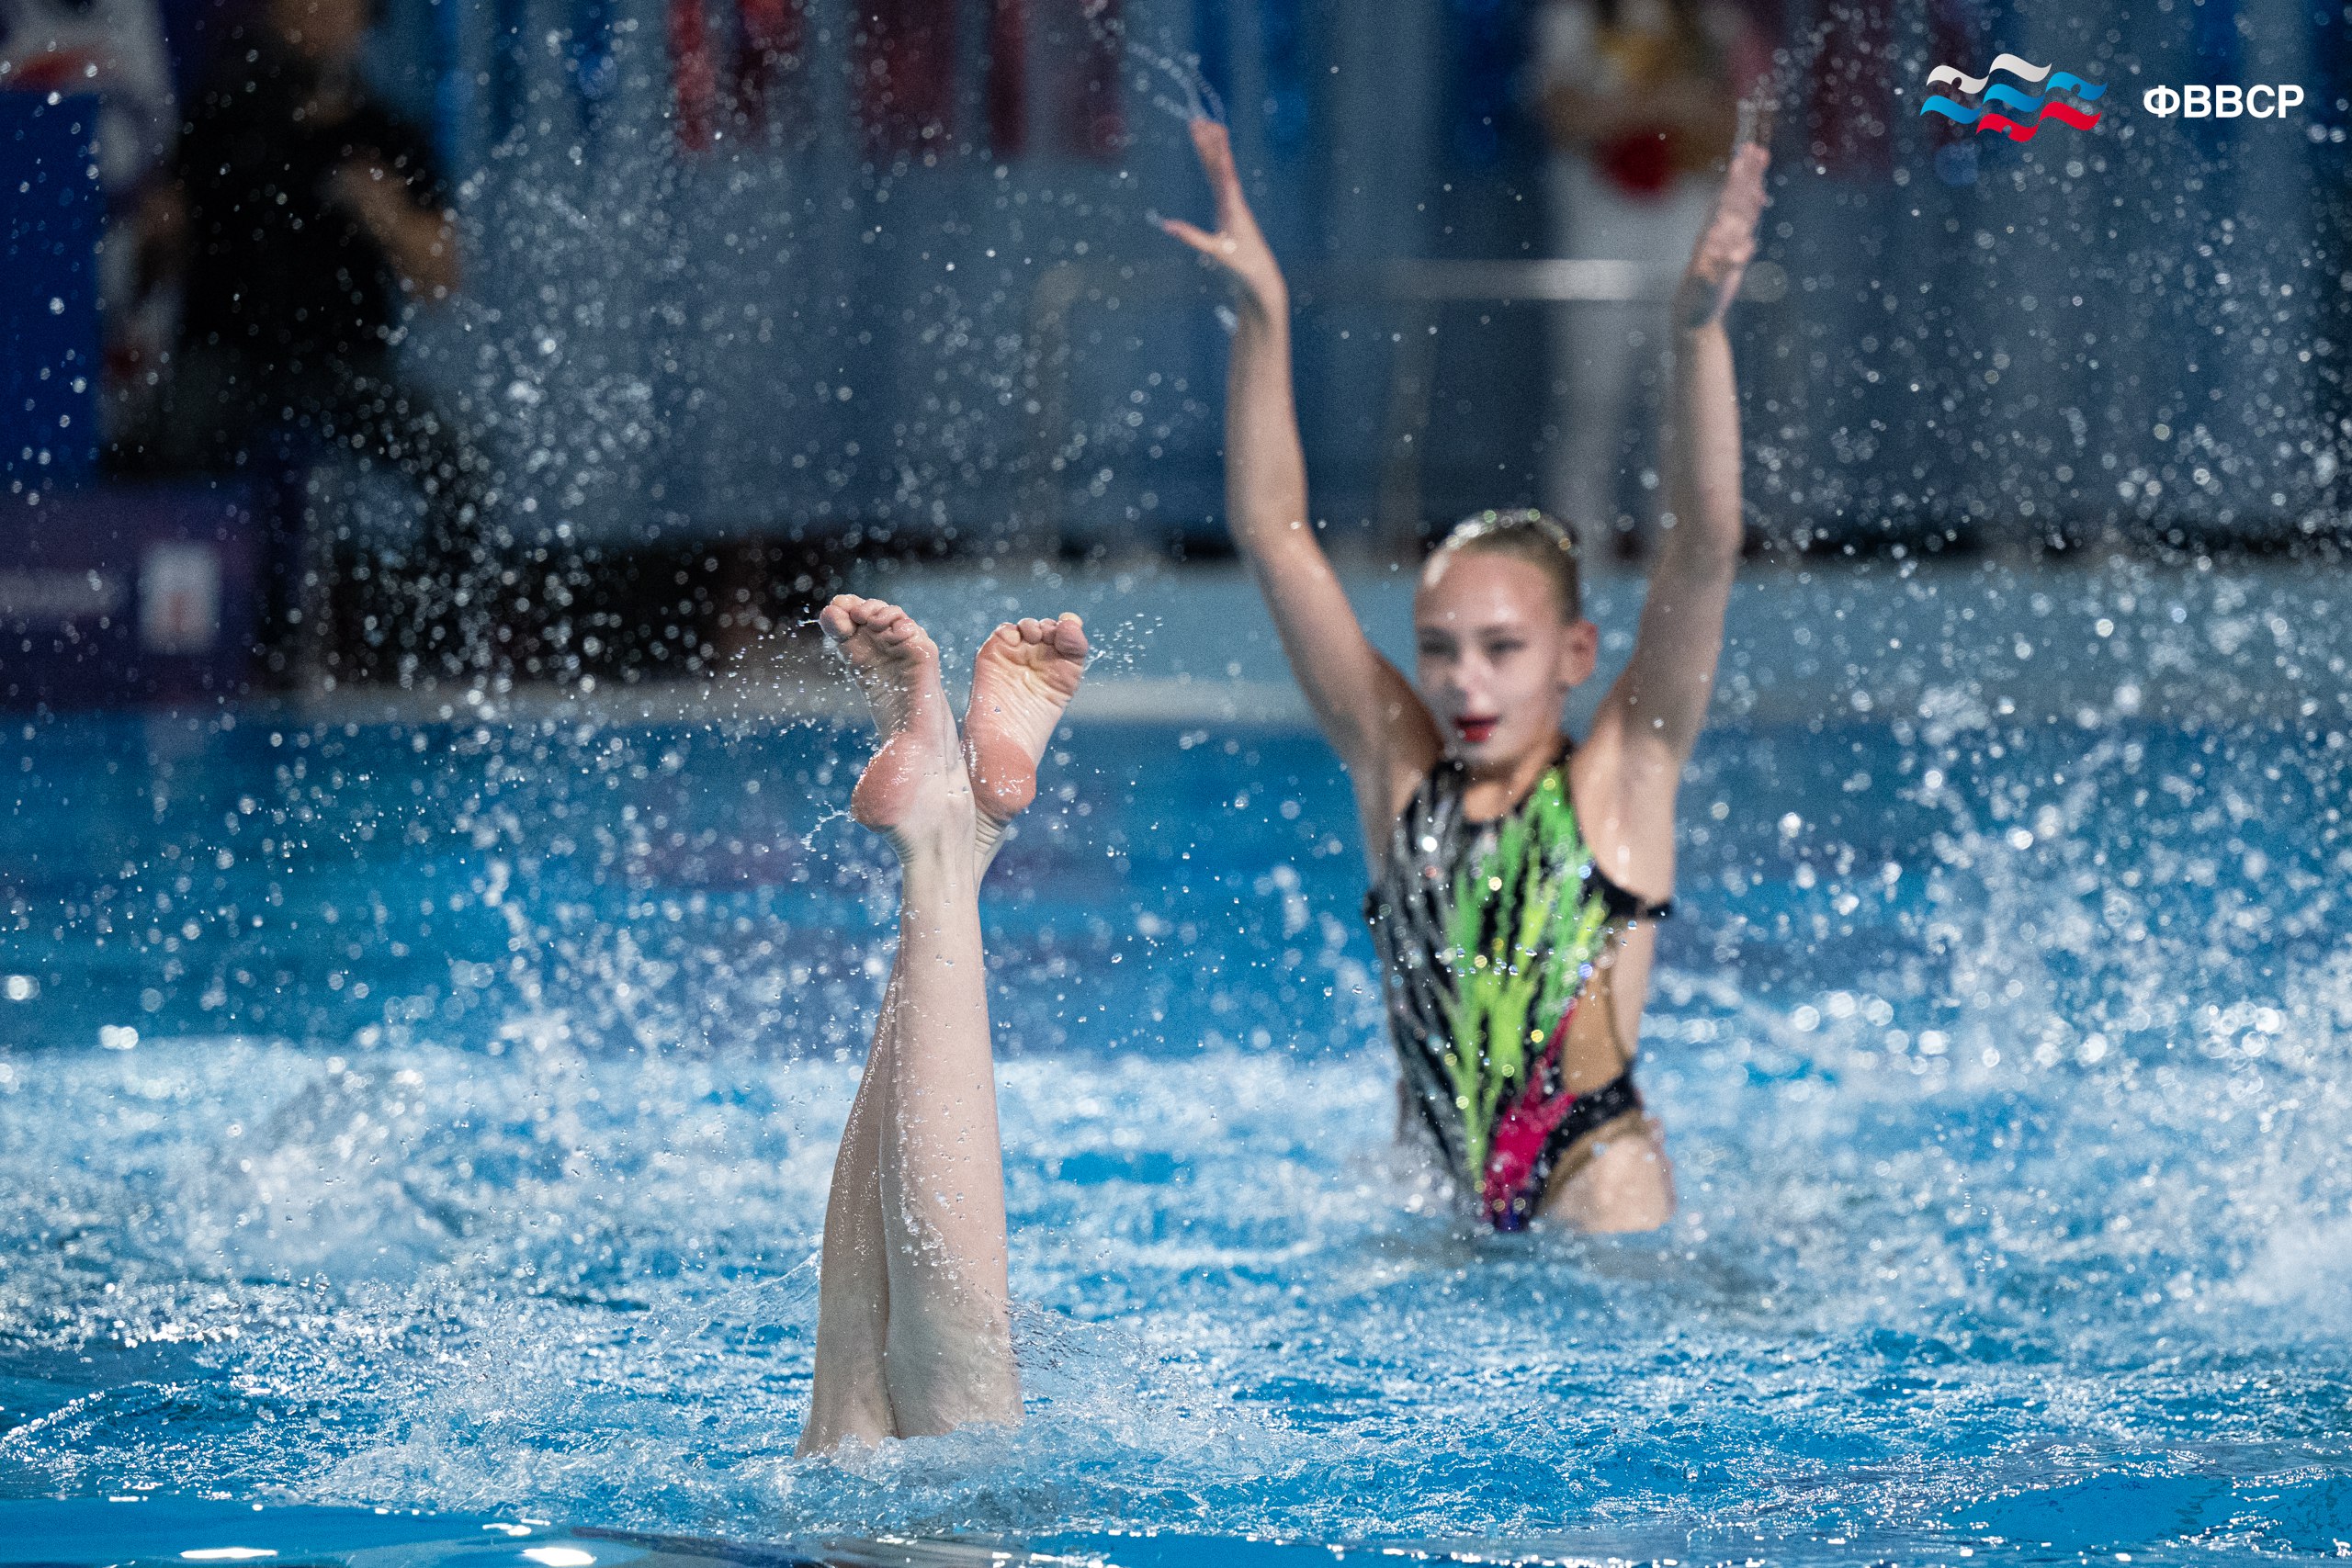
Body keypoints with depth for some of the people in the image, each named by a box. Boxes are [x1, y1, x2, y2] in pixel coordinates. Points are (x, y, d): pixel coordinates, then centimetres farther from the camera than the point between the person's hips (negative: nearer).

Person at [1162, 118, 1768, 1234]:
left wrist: (1698, 331, -21)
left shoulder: (1623, 775, -1)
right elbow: (1271, 533, 4)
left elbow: (1706, 545, -11)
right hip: (1426, 1196, 4)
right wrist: (1262, 318, -2)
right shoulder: (1397, 772, 6)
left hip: (1597, 1190, -4)